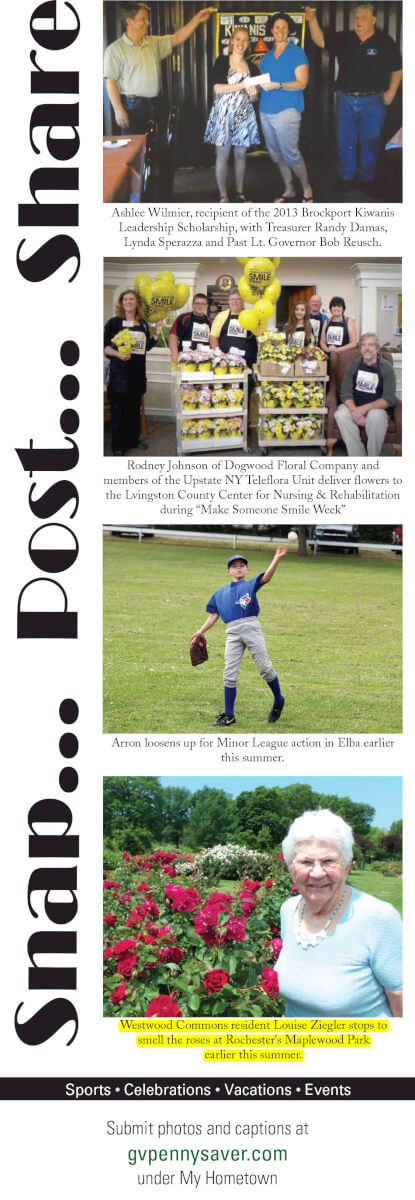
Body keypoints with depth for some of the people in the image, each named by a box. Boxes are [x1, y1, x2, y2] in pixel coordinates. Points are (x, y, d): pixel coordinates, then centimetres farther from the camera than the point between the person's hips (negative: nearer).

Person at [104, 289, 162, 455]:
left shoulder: (143, 324, 12)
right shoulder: (114, 322, -3)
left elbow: (147, 347, 18)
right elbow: (105, 346, -6)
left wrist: (157, 332, 6)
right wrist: (118, 354, -23)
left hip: (138, 372, 5)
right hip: (119, 372, -5)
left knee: (135, 407, 12)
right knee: (118, 408, -4)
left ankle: (133, 439, 24)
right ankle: (118, 445, 3)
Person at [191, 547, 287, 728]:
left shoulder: (250, 585, 12)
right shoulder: (220, 593, 24)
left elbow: (266, 576, -6)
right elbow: (213, 616, 24)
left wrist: (277, 558, -22)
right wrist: (200, 632, 12)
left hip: (251, 627, -3)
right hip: (232, 633, 3)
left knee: (265, 668, -7)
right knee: (229, 675, -2)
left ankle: (278, 701, 16)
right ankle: (228, 716, 4)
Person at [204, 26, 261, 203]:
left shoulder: (251, 67, 11)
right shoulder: (222, 61, -1)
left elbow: (253, 97, 15)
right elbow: (217, 88, -11)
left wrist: (252, 93, -10)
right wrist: (242, 85, -16)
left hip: (244, 115, 4)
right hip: (224, 113, -3)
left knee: (241, 155, 7)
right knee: (223, 155, -2)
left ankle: (240, 192, 17)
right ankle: (223, 195, 5)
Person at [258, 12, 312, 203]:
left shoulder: (297, 53, -1)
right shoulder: (267, 56, 17)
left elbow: (301, 83, -9)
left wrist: (277, 85, -22)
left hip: (286, 110, -6)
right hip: (266, 111, 6)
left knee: (290, 154, -10)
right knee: (276, 154, 9)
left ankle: (307, 189, 6)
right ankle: (288, 190, 21)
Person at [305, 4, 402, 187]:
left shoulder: (385, 42, -1)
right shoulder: (344, 39, 4)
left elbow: (397, 69, 6)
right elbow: (320, 40, -4)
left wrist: (391, 92, -1)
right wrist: (312, 21, -19)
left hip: (372, 102, -2)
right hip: (346, 100, 2)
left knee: (370, 142, 5)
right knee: (345, 141, 9)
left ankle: (367, 178, 18)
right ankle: (346, 177, 22)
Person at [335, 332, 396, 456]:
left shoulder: (386, 368, 0)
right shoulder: (353, 365, 8)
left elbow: (389, 399, -9)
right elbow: (345, 392, -1)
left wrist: (365, 408, -23)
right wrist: (354, 410, -22)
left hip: (377, 407, -2)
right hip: (353, 405, 2)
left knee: (376, 417, -37)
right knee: (341, 415, -31)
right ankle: (358, 458, -28)